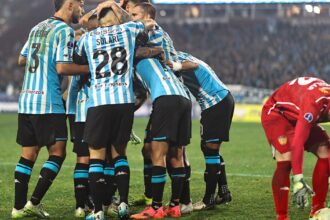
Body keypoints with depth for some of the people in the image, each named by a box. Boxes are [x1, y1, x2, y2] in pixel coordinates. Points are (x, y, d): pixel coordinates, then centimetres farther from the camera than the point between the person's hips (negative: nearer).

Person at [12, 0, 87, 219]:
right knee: (57, 153, 0)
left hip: (26, 100, 8)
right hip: (48, 103, -8)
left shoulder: (38, 27, 17)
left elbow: (22, 60, 24)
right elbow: (62, 67, -16)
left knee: (28, 154, 9)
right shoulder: (65, 31, -8)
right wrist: (90, 68, -9)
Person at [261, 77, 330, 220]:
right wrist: (298, 180, -50)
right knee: (286, 160, -24)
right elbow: (298, 142, -46)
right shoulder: (314, 101, -41)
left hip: (298, 115, 7)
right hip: (277, 113, -7)